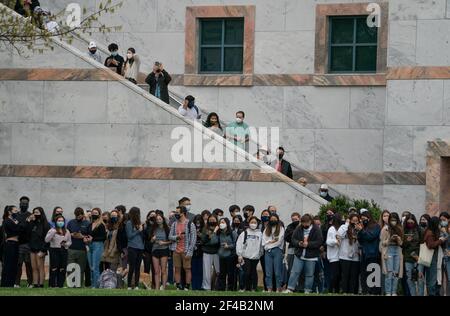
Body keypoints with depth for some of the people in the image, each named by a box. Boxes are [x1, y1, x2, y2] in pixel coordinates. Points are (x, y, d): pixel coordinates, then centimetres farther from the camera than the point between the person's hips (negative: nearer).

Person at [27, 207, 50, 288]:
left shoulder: (45, 224, -5)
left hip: (40, 248, -6)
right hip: (33, 248, 6)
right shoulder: (33, 223, 15)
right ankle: (35, 284, 3)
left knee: (40, 267, -5)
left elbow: (46, 238, -10)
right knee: (34, 268, 3)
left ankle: (41, 284, -5)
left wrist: (42, 251, -16)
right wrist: (29, 221, 2)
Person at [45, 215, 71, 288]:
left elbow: (70, 242, 18)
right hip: (54, 250, -4)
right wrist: (53, 232, -21)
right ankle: (52, 284, -3)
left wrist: (66, 244, -4)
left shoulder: (67, 232, 14)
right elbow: (46, 240, -10)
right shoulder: (52, 230, 2)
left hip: (64, 251, 4)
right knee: (54, 269, -6)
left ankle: (60, 284, 8)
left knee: (62, 269, 2)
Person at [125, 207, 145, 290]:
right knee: (132, 267, -6)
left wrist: (142, 229, 0)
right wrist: (138, 231, -8)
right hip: (132, 248, -6)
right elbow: (129, 235, -8)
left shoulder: (139, 223, 14)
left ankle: (136, 285, 7)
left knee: (138, 267, 5)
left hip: (140, 248, 6)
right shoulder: (129, 223, -3)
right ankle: (129, 286, -2)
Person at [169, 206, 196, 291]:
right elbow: (170, 237, 10)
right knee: (177, 269, 6)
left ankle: (187, 288, 1)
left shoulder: (190, 224, -3)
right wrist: (177, 237, -12)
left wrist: (189, 252, -13)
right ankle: (178, 287, 11)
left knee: (187, 269, -2)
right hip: (176, 251, 5)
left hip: (186, 251, -5)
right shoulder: (174, 224, 12)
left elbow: (193, 239, -6)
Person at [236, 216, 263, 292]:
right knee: (247, 273, -6)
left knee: (253, 273, 5)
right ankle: (247, 288, 3)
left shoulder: (259, 233, 8)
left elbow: (261, 245, 9)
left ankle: (254, 288, 10)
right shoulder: (245, 233, 4)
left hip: (255, 257, 1)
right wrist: (239, 255, -6)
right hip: (246, 257, -1)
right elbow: (239, 244, -1)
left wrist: (260, 254, 2)